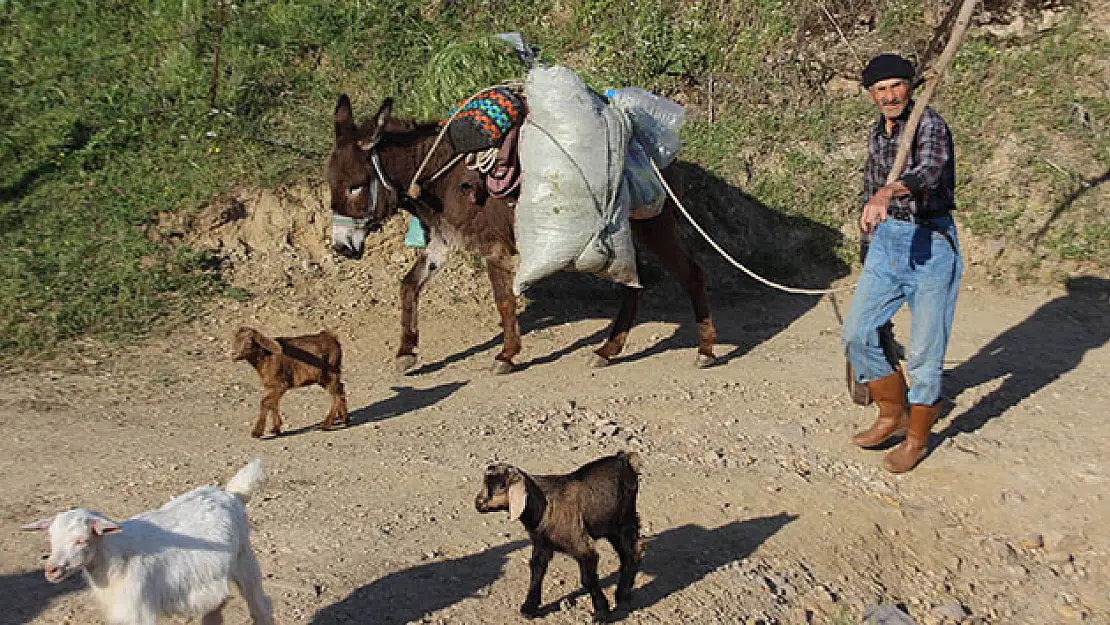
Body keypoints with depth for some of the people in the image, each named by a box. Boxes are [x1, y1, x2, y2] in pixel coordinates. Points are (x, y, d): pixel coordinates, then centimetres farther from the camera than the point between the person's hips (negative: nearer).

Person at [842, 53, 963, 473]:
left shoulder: (930, 125, -15)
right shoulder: (877, 132, 10)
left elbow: (930, 169, -36)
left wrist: (887, 192, -55)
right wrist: (870, 231, 32)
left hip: (931, 243, -7)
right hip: (887, 240, 7)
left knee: (924, 352, 1)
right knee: (857, 334, 4)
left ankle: (917, 439, 19)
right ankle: (893, 415, 23)